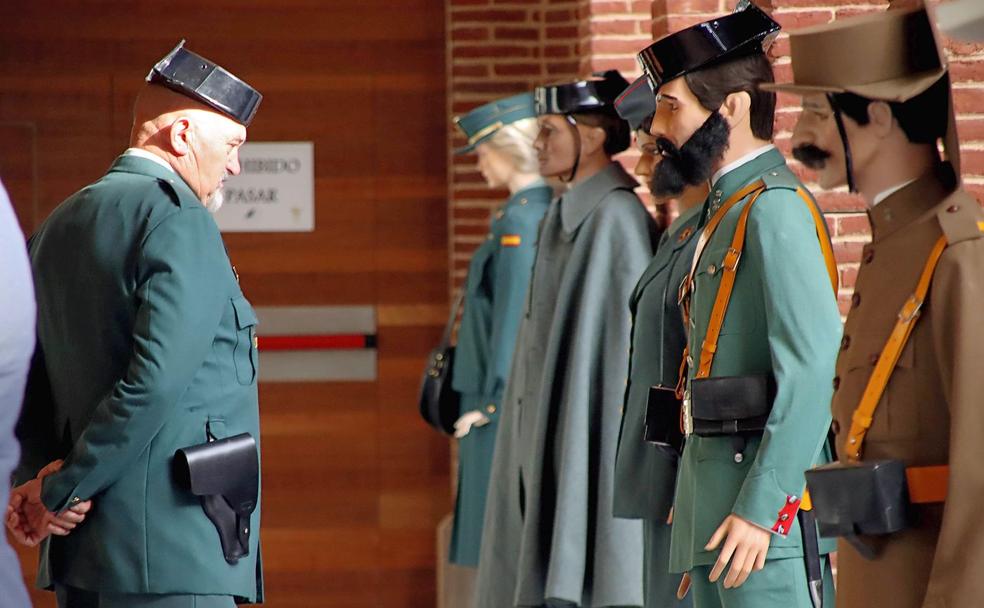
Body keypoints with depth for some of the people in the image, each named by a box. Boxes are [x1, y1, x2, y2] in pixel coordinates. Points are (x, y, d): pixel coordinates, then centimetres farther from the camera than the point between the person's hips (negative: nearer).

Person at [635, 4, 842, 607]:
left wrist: (760, 511, -22)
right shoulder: (726, 213, 18)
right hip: (717, 512, 10)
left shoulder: (777, 210, -12)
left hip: (769, 524, -10)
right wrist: (700, 520, 16)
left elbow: (812, 374, -20)